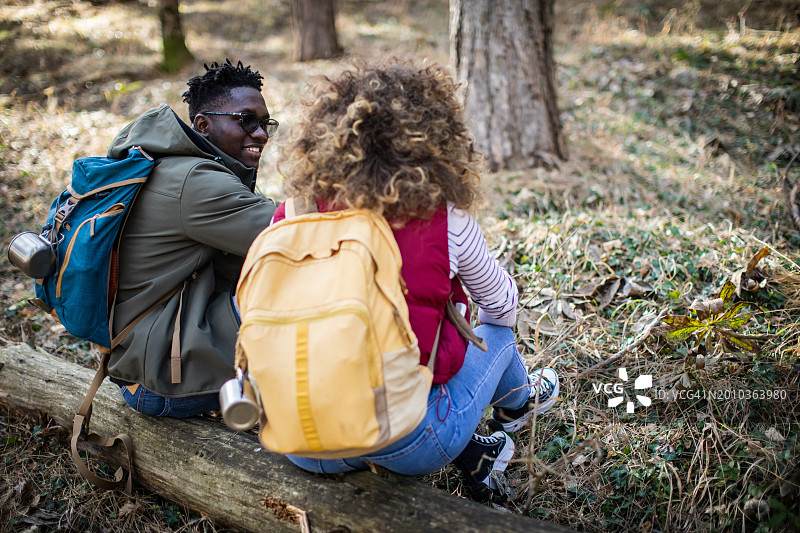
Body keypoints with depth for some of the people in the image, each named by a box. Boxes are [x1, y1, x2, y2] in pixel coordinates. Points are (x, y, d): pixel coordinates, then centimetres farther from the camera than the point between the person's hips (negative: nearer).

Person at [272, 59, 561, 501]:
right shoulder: (446, 223, -14)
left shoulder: (291, 219, -7)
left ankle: (470, 451, 23)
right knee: (497, 333, 26)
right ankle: (518, 403, 59)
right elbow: (502, 304, 5)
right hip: (406, 446, -3)